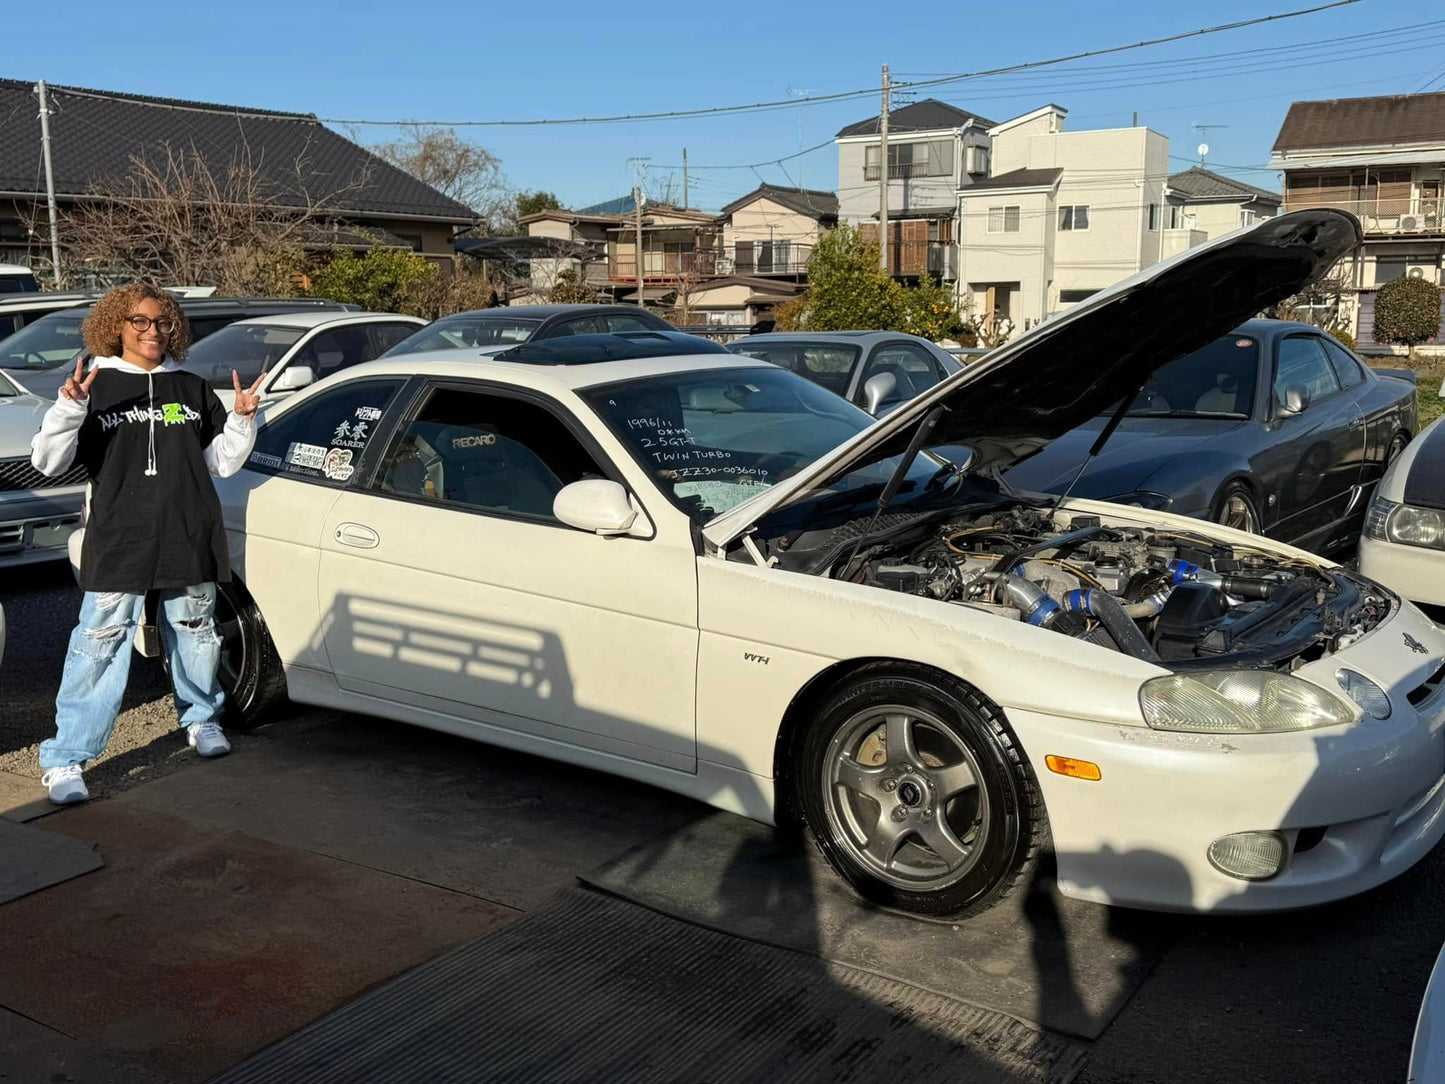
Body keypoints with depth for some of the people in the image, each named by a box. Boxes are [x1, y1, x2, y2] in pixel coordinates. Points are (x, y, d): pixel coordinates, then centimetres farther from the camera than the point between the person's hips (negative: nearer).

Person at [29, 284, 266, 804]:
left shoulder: (192, 390, 11)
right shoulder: (96, 387, 1)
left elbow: (221, 462, 13)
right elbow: (48, 462, -6)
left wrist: (242, 419, -3)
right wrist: (69, 406, -20)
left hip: (190, 542, 4)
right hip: (117, 545, -3)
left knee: (195, 638, 17)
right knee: (99, 647, -8)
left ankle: (201, 718, 40)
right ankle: (65, 760, -1)